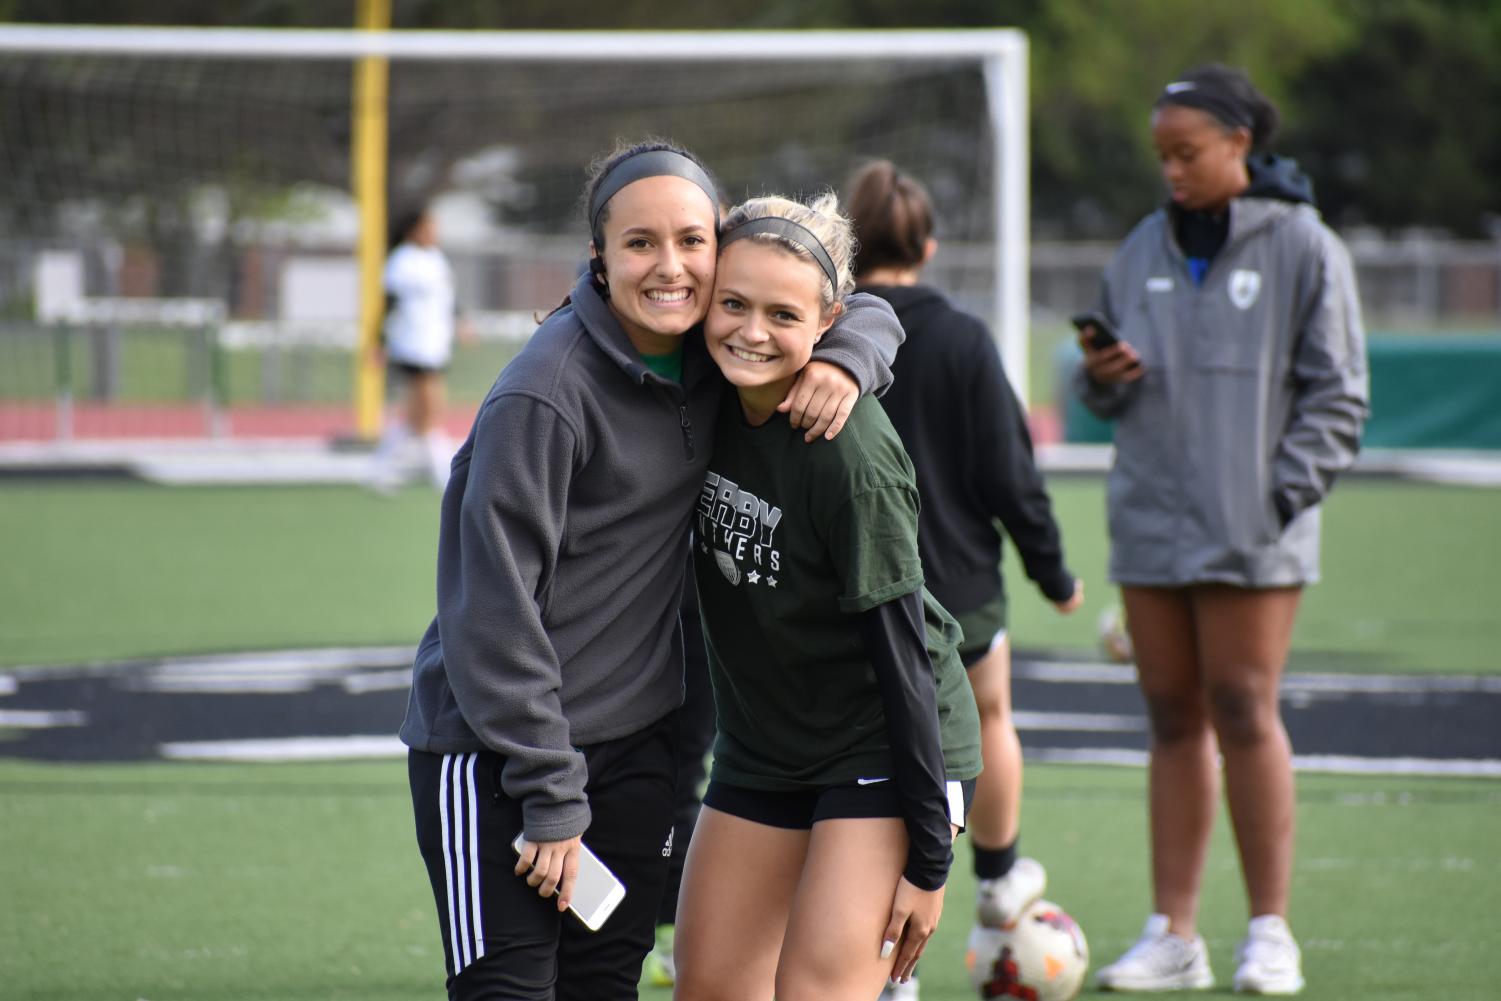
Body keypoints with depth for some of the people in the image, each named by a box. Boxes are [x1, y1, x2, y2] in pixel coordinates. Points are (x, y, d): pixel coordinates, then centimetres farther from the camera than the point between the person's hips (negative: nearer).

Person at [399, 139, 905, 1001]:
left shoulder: (713, 351, 1)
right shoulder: (544, 396, -19)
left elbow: (865, 311, 18)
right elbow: (494, 610, -18)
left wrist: (844, 360, -8)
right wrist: (551, 798, -16)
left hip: (634, 737, 7)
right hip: (495, 747, -7)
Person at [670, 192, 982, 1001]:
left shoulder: (849, 456, -26)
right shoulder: (713, 401, -7)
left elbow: (902, 655, -21)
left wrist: (928, 860, -19)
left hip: (884, 752, -7)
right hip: (760, 749, 7)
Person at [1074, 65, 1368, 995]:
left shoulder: (1303, 248, -1)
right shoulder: (1145, 248, 13)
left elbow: (1337, 394, -1)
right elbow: (1110, 387, 20)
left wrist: (1284, 493, -10)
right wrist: (1100, 377, -3)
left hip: (1252, 533, -5)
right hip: (1151, 524, 5)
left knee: (1243, 711, -7)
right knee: (1174, 717, 4)